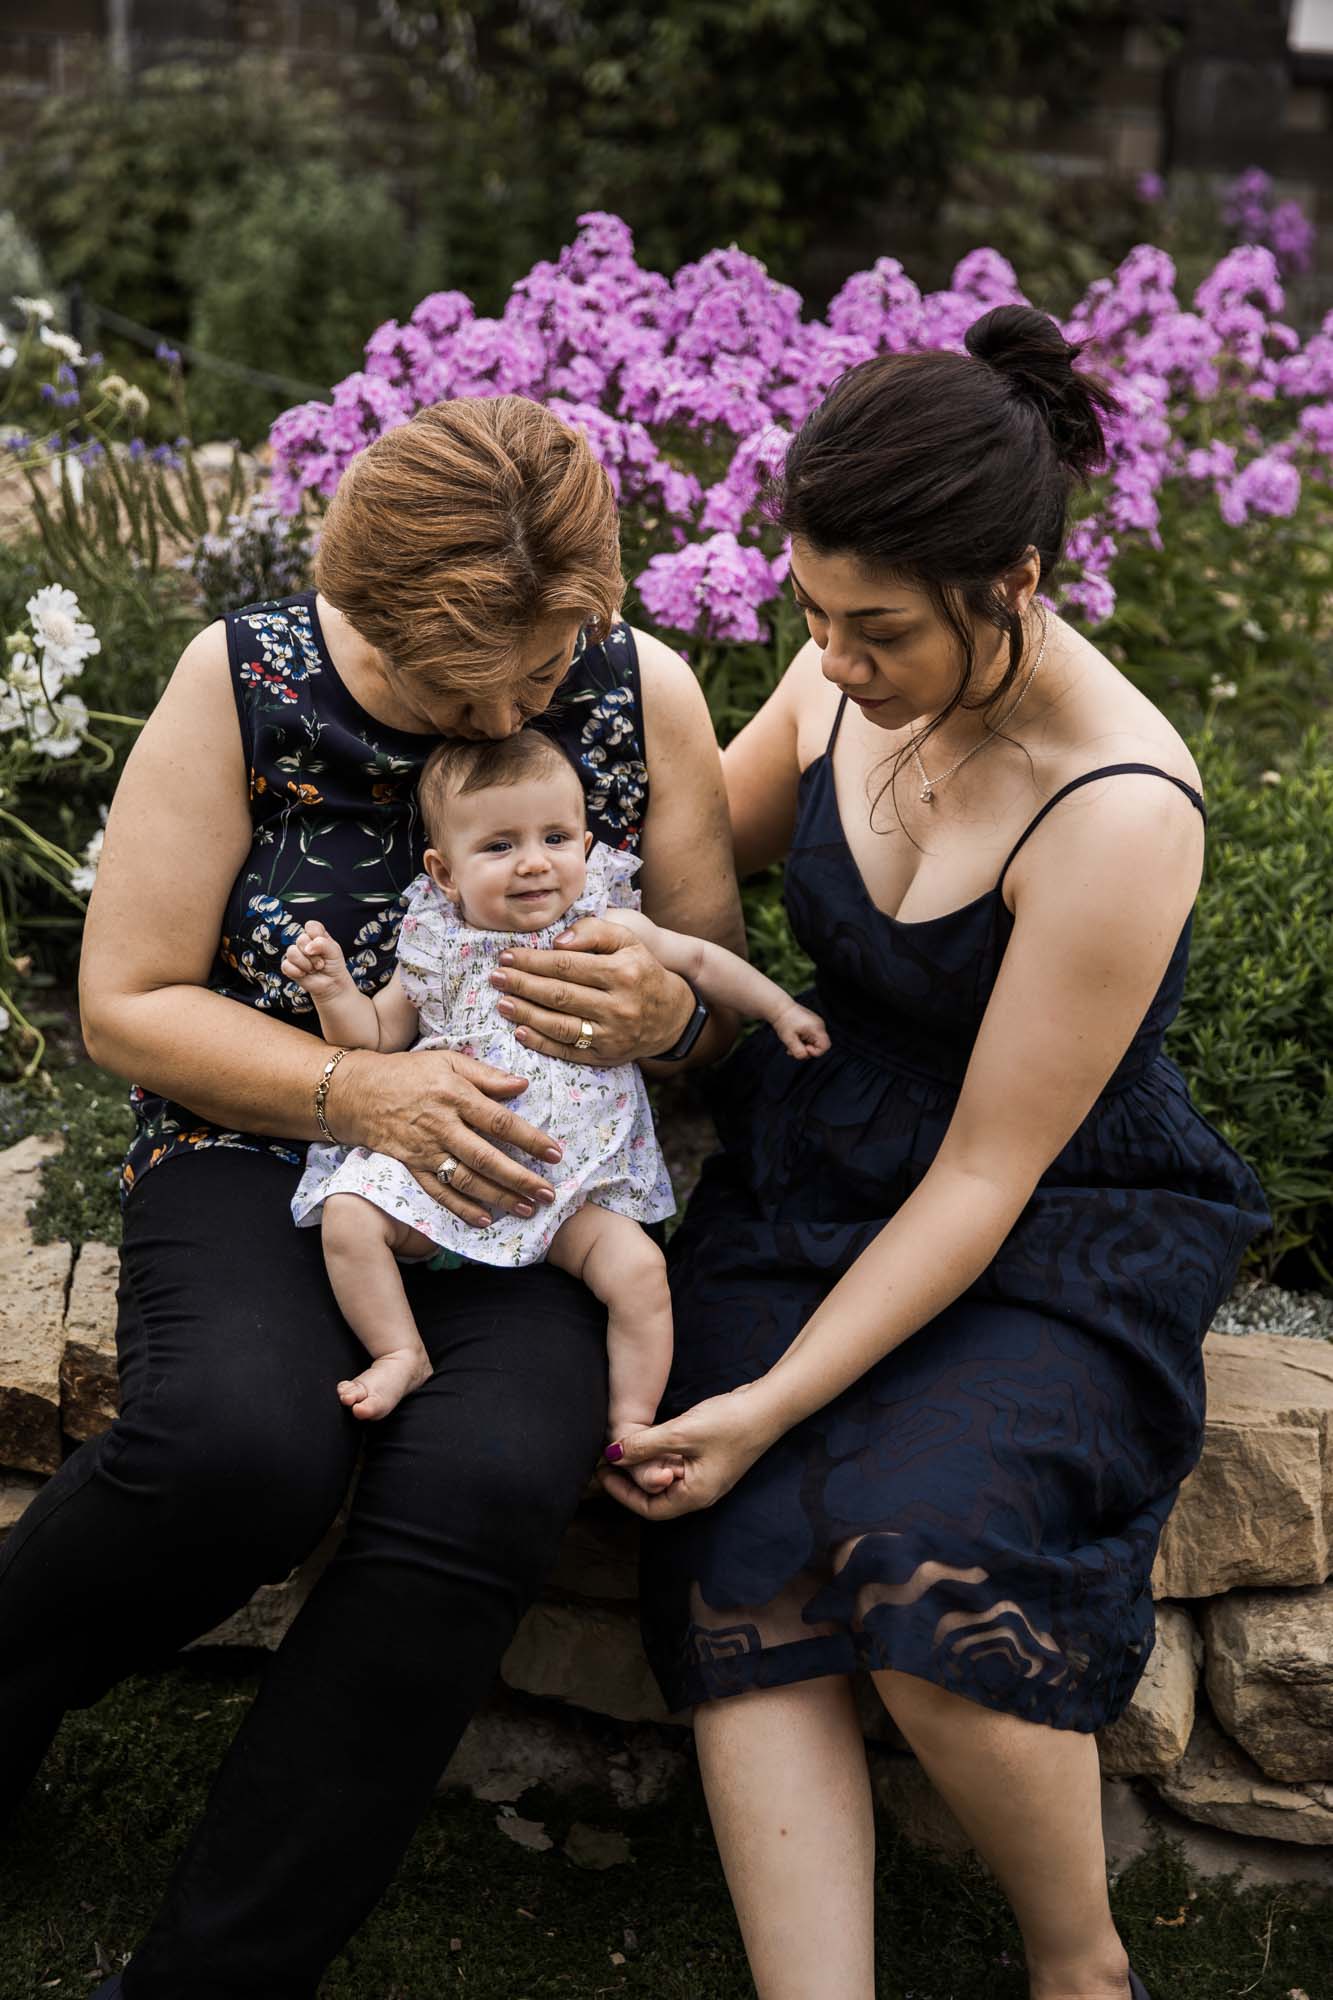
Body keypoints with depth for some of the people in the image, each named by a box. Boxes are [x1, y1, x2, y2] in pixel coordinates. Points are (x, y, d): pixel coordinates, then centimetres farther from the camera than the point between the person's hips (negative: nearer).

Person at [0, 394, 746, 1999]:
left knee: (486, 1489, -31)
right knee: (238, 1444, -34)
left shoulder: (644, 694, -1)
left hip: (518, 1195, 2)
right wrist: (362, 1093, -18)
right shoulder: (247, 681, -6)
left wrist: (663, 1014, -17)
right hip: (261, 1158, -1)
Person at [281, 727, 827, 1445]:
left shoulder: (608, 932, 0)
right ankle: (401, 1354, -1)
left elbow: (701, 960, 14)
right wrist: (333, 988, -9)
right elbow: (374, 1034, 9)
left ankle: (631, 1423, -4)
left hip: (572, 1177, -1)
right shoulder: (437, 951, 2)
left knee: (639, 1267, -20)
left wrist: (781, 1010, 16)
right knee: (348, 1216, -20)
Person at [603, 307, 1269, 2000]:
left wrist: (774, 1404, -22)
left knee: (923, 1570, -29)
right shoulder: (848, 682, -4)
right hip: (810, 1177, 6)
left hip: (1054, 1245, -5)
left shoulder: (1117, 815, -24)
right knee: (746, 1583, -20)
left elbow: (984, 1178, -20)